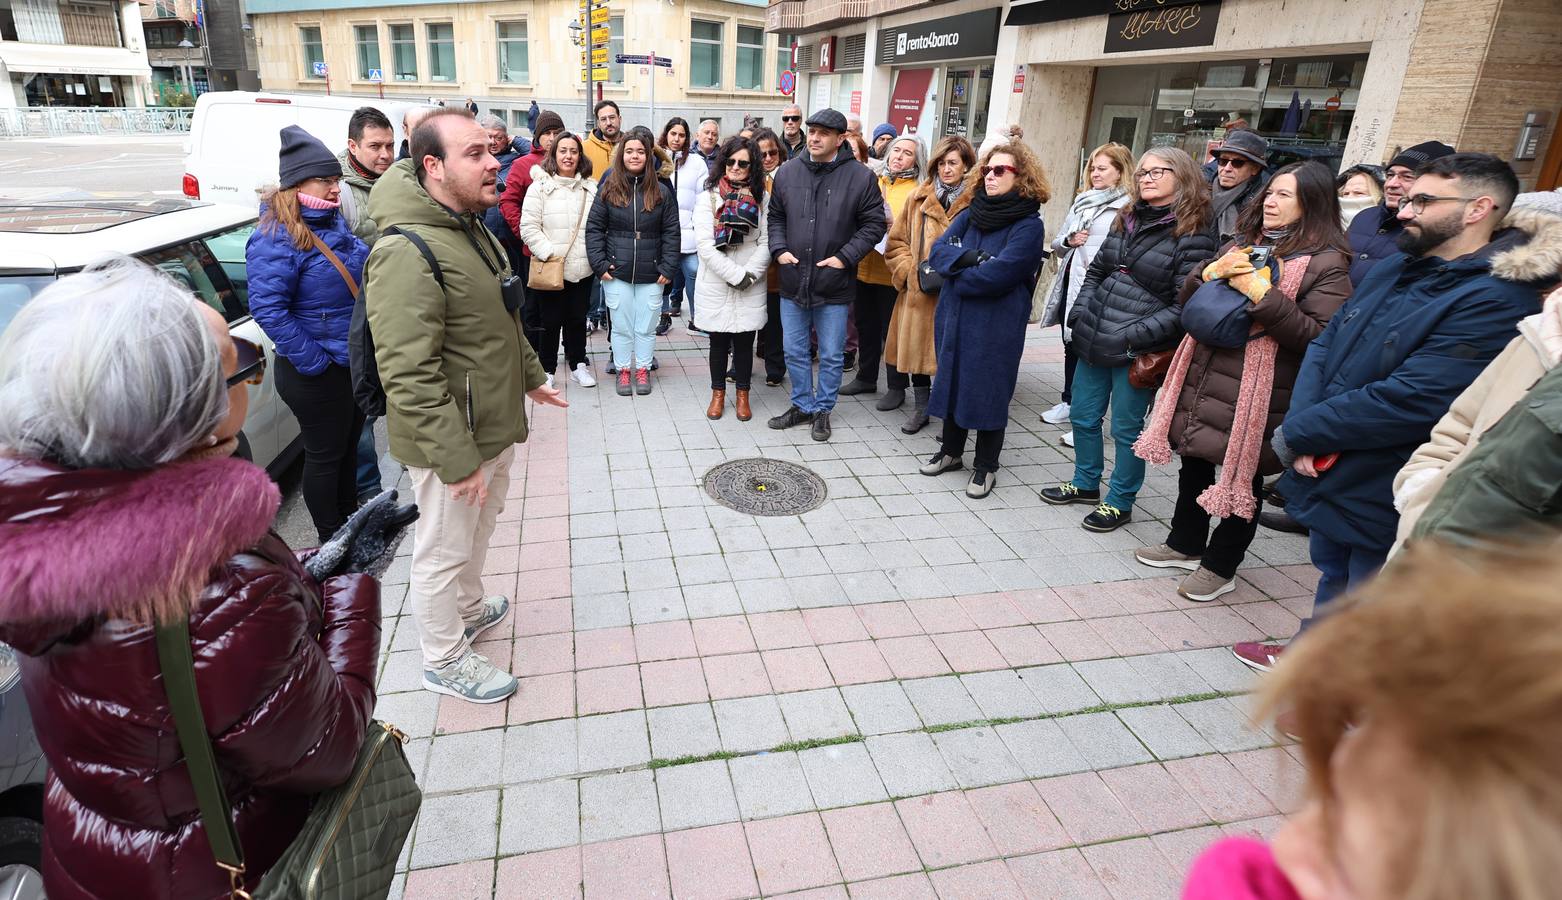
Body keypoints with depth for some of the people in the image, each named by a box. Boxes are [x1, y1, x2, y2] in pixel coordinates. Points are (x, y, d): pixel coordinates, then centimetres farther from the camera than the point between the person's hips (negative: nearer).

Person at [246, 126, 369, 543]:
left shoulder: (333, 223, 7)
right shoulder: (274, 239, -19)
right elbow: (267, 308, -25)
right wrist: (314, 362, -22)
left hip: (355, 362, 8)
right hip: (319, 374, -8)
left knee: (348, 447, 21)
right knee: (325, 455, 6)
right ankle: (331, 541, 22)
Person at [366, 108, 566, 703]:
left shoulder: (474, 230, 8)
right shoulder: (407, 253, -25)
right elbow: (408, 375, -29)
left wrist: (531, 376, 27)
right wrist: (457, 459, -28)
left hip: (495, 425, 9)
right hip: (452, 442, -9)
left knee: (478, 531, 27)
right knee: (442, 552, 10)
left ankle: (469, 609, 50)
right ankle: (444, 660, 29)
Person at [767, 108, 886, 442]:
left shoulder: (860, 176, -6)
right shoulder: (787, 172, 3)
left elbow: (873, 224, -3)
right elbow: (775, 217, 13)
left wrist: (845, 257, -11)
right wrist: (779, 249, -3)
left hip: (834, 285, -3)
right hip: (793, 282, 3)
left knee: (831, 356, 9)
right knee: (795, 352, 14)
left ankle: (823, 410, 27)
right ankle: (802, 405, 31)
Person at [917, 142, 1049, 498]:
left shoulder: (1028, 225, -10)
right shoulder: (970, 215, 9)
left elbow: (997, 275, -21)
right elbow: (938, 251, -3)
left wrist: (955, 271, -7)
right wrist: (972, 258, -19)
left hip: (995, 327, -6)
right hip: (954, 318, 6)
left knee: (987, 392, 4)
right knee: (952, 383, 15)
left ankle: (985, 465, 20)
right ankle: (950, 451, 33)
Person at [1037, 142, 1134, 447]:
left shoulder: (1127, 207, -9)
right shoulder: (1082, 200, 15)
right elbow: (1057, 242, 18)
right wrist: (1068, 240, -1)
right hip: (1071, 283, 7)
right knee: (1071, 347, 17)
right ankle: (1069, 401, 33)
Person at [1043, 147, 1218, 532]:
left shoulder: (1193, 234, -11)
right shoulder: (1127, 220, 11)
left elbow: (1184, 306, -16)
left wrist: (1135, 336, -21)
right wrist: (1079, 315, 4)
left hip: (1137, 352, -7)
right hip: (1093, 342, 7)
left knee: (1125, 428, 6)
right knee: (1082, 417, 15)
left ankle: (1120, 502, 24)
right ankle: (1086, 484, 36)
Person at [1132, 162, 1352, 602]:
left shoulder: (1327, 264, -8)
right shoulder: (1240, 246, 14)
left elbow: (1318, 338, -17)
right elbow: (1186, 304, 15)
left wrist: (1261, 294, -21)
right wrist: (1210, 273, -6)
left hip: (1255, 392, -6)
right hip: (1199, 379, 7)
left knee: (1242, 476, 6)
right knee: (1194, 463, 17)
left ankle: (1220, 566, 23)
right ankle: (1185, 544, 37)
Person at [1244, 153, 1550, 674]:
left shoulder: (1494, 302, -21)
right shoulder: (1391, 271, 6)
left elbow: (1408, 402, -28)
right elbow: (1326, 344, 5)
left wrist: (1298, 435, -19)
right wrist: (1303, 427, -12)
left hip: (1384, 499, -8)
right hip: (1328, 476, 8)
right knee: (1333, 576, 27)